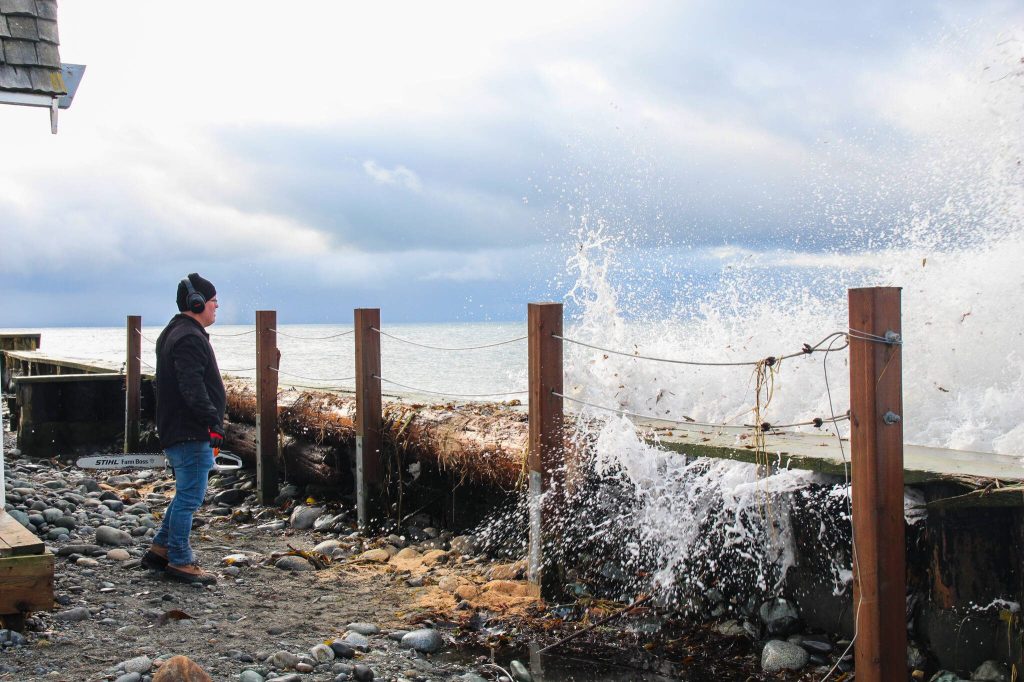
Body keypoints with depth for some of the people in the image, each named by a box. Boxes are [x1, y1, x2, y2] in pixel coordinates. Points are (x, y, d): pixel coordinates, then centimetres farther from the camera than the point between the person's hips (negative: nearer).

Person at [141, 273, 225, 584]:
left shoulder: (175, 334, 19)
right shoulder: (189, 338, -16)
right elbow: (193, 387, -25)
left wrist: (212, 420, 24)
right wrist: (213, 420, -26)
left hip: (177, 430, 11)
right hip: (191, 433, -11)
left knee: (186, 494, 19)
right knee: (189, 496, -4)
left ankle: (159, 550, 25)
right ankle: (180, 561, 2)